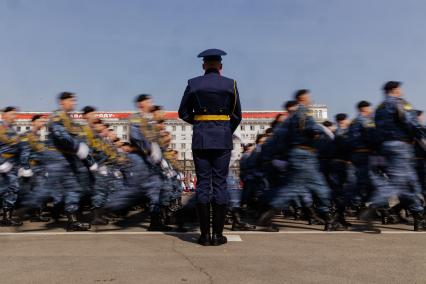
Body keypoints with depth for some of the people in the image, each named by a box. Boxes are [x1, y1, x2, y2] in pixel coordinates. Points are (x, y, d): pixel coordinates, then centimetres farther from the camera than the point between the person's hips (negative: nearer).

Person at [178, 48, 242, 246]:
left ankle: (205, 235, 7)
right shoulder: (230, 84, 2)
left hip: (200, 139, 1)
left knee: (203, 184, 4)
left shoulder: (193, 84, 3)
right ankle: (218, 235, 7)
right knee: (220, 184, 3)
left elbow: (183, 113, 7)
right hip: (223, 140, 0)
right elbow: (237, 115, 5)